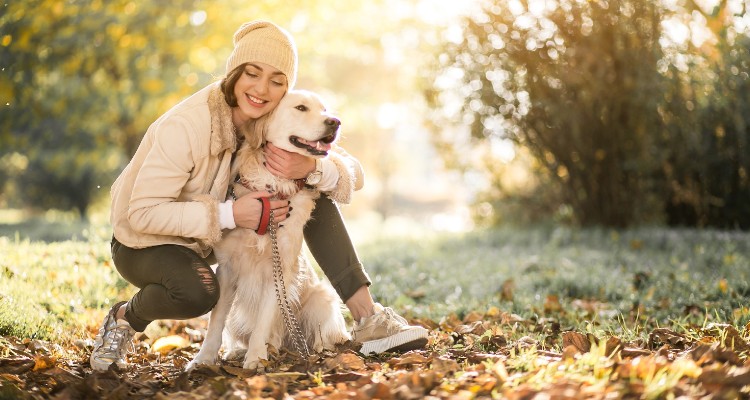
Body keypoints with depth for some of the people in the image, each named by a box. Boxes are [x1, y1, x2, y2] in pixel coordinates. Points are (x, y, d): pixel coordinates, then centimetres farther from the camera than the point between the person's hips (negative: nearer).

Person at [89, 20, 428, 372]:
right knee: (198, 291, -39)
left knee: (315, 191, -9)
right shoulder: (186, 126, -29)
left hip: (215, 237, 6)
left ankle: (365, 317, -9)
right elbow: (142, 213, -30)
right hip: (145, 242, -6)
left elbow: (353, 174, -11)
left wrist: (310, 168, -34)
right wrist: (230, 215, -36)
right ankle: (125, 317, -5)